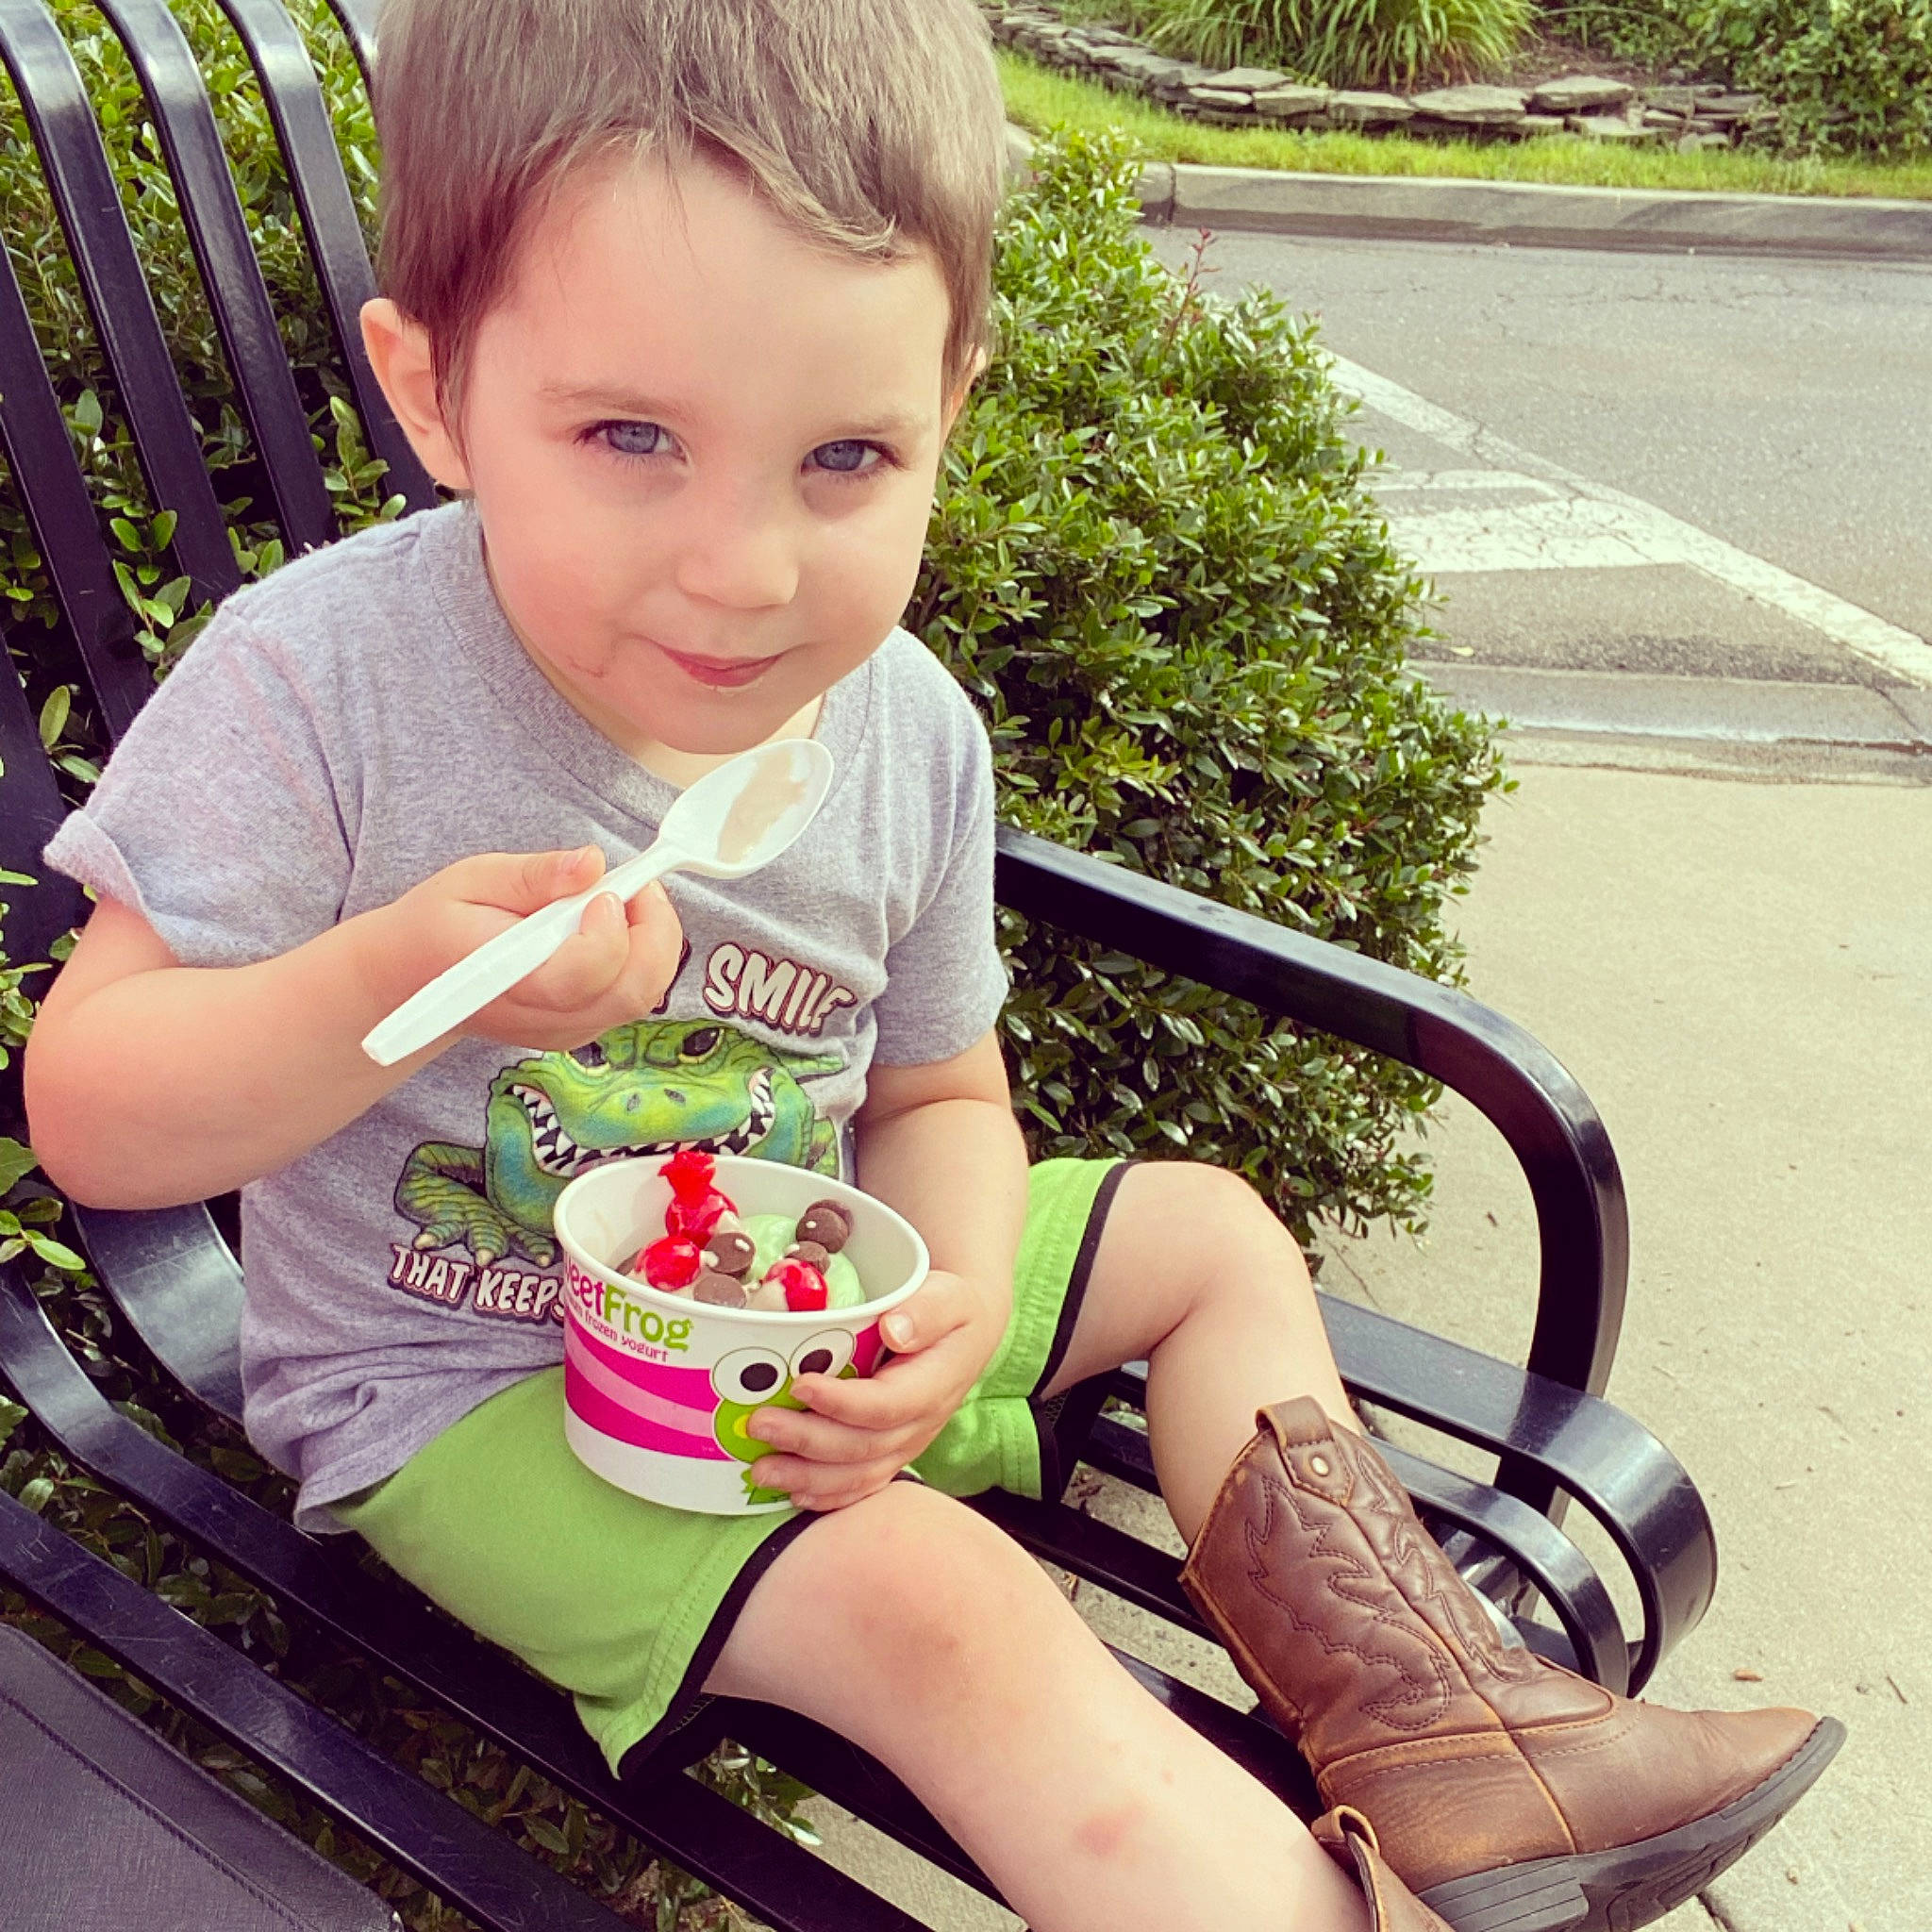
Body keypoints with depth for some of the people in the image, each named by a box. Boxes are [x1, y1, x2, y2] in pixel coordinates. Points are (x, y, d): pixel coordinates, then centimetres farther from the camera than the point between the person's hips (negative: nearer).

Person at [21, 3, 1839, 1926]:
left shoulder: (914, 736, -10)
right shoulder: (316, 690, -23)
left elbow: (935, 1094, 3)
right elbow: (85, 1117, -18)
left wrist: (946, 1300, -18)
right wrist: (399, 976, -36)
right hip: (466, 1385, -5)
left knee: (1207, 1235, 8)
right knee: (934, 1599, -27)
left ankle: (1420, 1730, 9)